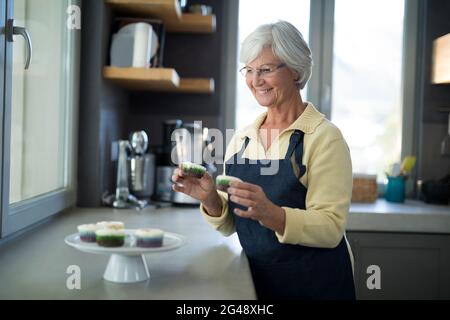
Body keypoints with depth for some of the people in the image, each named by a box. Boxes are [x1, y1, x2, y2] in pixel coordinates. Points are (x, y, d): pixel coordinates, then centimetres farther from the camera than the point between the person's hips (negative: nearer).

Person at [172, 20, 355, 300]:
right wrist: (210, 199, -14)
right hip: (255, 281, 4)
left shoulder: (324, 137, -13)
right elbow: (230, 225, 5)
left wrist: (270, 214, -34)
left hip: (315, 286, -4)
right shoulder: (241, 139, 2)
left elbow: (330, 229, -19)